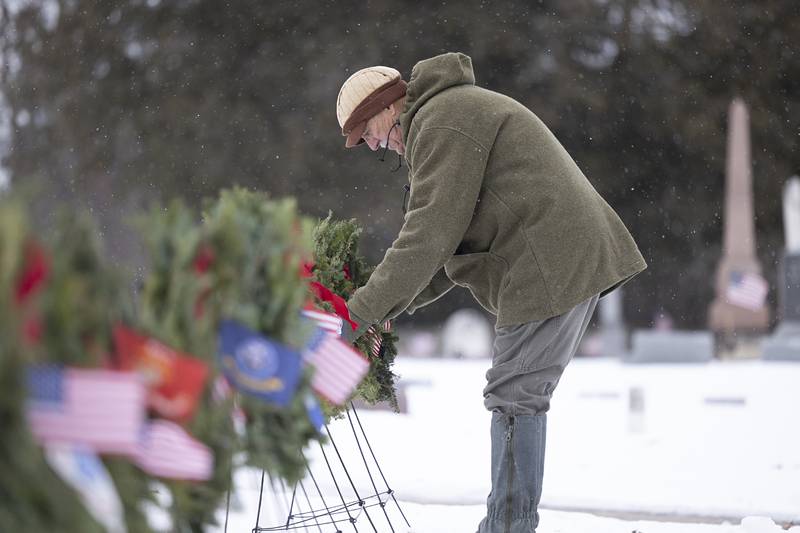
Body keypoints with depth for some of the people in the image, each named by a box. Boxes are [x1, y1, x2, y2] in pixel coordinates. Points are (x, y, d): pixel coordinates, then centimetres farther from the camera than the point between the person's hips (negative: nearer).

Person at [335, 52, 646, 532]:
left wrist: (361, 312, -14)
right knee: (521, 396, 12)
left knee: (515, 396, -9)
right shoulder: (463, 113, 26)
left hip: (552, 266, -11)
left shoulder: (442, 120, -8)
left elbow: (429, 236, -17)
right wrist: (386, 308, 15)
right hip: (576, 259, 11)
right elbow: (449, 247, 24)